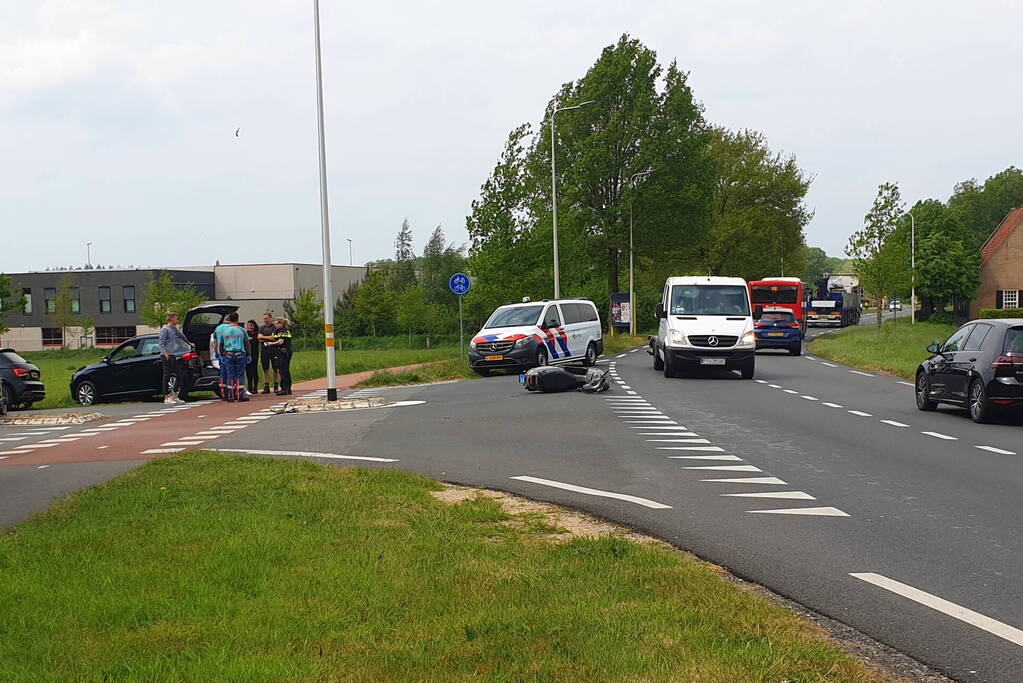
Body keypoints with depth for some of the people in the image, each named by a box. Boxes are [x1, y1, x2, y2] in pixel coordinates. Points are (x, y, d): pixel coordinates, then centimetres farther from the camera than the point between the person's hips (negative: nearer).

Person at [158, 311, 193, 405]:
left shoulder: (175, 329, 18)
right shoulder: (165, 329, -7)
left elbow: (182, 336, 35)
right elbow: (161, 343, -13)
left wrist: (189, 343, 48)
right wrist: (166, 353, -23)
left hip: (173, 356, 9)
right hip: (167, 356, -9)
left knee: (179, 376, 8)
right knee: (167, 376, -6)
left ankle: (174, 396, 15)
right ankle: (166, 398, -5)